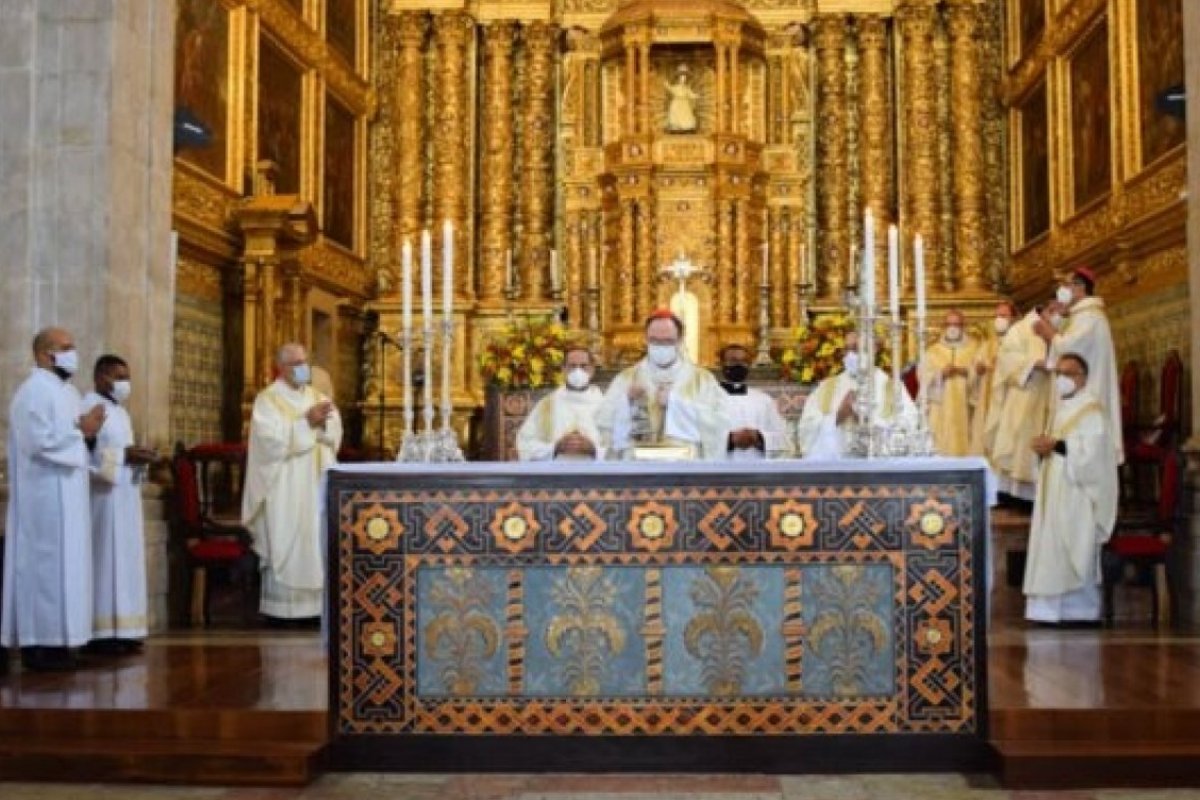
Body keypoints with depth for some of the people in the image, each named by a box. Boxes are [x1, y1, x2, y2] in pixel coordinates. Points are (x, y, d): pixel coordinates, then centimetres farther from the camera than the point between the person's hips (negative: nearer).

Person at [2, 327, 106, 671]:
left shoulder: (68, 392, 17)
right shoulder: (34, 391, -11)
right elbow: (39, 442, -21)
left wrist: (87, 429, 2)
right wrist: (80, 431, -13)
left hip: (66, 496, 9)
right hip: (45, 496, -9)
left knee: (63, 563, 9)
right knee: (46, 563, -7)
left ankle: (54, 641, 14)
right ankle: (39, 644, -3)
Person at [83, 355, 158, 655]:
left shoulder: (121, 412, 19)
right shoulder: (89, 407, -9)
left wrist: (137, 457, 4)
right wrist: (124, 455, -19)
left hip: (125, 497, 9)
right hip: (103, 497, -9)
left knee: (126, 560, 7)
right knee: (105, 560, -9)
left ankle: (121, 631, 10)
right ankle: (101, 633, -7)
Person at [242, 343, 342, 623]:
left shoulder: (317, 397, 14)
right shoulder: (268, 400, -3)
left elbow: (335, 434, 5)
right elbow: (273, 441, -16)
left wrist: (323, 422, -14)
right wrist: (307, 423, -17)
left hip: (316, 487, 6)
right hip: (284, 490, -5)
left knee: (317, 543, 3)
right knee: (283, 545, -5)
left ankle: (314, 604, 8)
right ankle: (281, 609, -1)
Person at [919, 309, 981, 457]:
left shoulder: (974, 348, 11)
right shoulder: (933, 351, 11)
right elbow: (924, 376, 2)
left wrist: (965, 372, -14)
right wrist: (941, 373, -13)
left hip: (965, 405, 0)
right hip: (941, 408, 0)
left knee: (964, 440, -5)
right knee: (943, 444, -7)